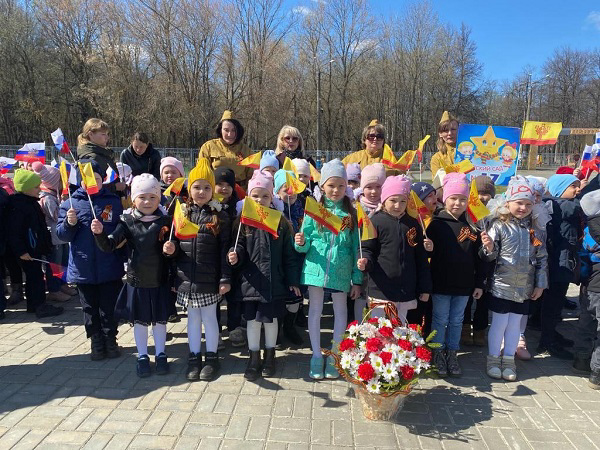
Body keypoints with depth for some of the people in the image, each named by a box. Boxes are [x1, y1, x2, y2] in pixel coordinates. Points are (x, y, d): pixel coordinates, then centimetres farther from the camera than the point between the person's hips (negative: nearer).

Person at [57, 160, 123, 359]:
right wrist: (69, 223, -21)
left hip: (110, 268, -1)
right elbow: (61, 234, 0)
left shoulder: (114, 201, -1)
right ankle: (96, 342, 28)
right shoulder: (70, 203, 0)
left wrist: (123, 258, -3)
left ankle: (110, 340, 27)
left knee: (109, 308, 11)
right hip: (83, 268, 1)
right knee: (90, 309, 14)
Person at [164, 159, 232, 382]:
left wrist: (225, 278, -8)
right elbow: (176, 243, 12)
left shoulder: (219, 217, -5)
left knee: (209, 317, 9)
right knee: (193, 318, 15)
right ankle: (194, 357, 29)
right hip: (186, 278, 3)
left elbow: (224, 250, -6)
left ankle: (212, 357, 25)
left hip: (209, 279, -3)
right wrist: (171, 248, -12)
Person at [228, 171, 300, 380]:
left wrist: (293, 281, 0)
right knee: (252, 320, 10)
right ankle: (254, 359, 28)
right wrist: (234, 256, -20)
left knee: (271, 319, 12)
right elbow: (239, 250, 4)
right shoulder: (243, 223, -1)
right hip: (251, 282, 1)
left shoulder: (281, 223, -1)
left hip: (274, 282, 0)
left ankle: (269, 356, 33)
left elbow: (288, 255, 1)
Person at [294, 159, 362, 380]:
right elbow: (305, 245, 1)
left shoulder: (351, 213, 1)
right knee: (315, 310, 8)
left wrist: (357, 279, 2)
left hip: (340, 270, 0)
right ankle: (316, 355, 24)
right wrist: (301, 243, -23)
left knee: (340, 310, 10)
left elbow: (356, 247, 3)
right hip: (316, 268, 0)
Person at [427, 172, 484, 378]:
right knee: (440, 320, 8)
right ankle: (438, 354, 23)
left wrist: (479, 283, 6)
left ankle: (452, 354, 29)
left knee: (457, 321, 14)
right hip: (441, 283, -3)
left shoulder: (472, 226, 3)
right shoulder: (436, 224, -7)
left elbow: (477, 258, 6)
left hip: (464, 283, 3)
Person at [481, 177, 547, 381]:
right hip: (502, 286, -4)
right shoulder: (499, 226, -9)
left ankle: (509, 360, 28)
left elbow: (542, 259, 9)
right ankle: (493, 359, 21)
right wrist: (489, 247, -31)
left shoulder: (536, 230, 3)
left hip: (524, 288, 4)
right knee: (499, 323, 5)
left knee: (515, 323, 14)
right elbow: (490, 255, -8)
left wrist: (540, 284, 7)